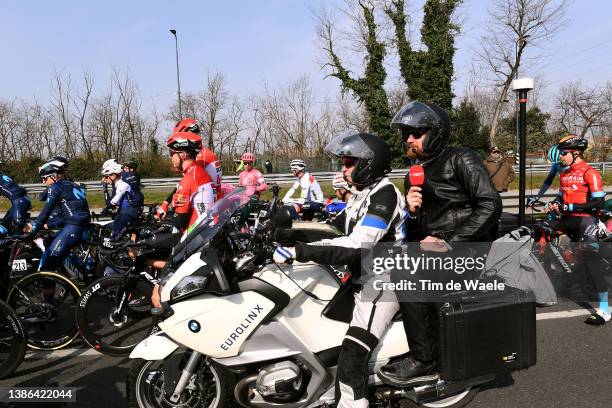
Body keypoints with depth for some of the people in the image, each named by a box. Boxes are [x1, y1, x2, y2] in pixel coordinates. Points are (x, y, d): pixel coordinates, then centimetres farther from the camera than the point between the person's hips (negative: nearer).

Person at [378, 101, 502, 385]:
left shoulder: (461, 159, -3)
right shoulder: (414, 175, 18)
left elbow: (491, 205, -14)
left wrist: (449, 242, -21)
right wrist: (412, 210, -5)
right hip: (428, 245, 8)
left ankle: (423, 359, -19)